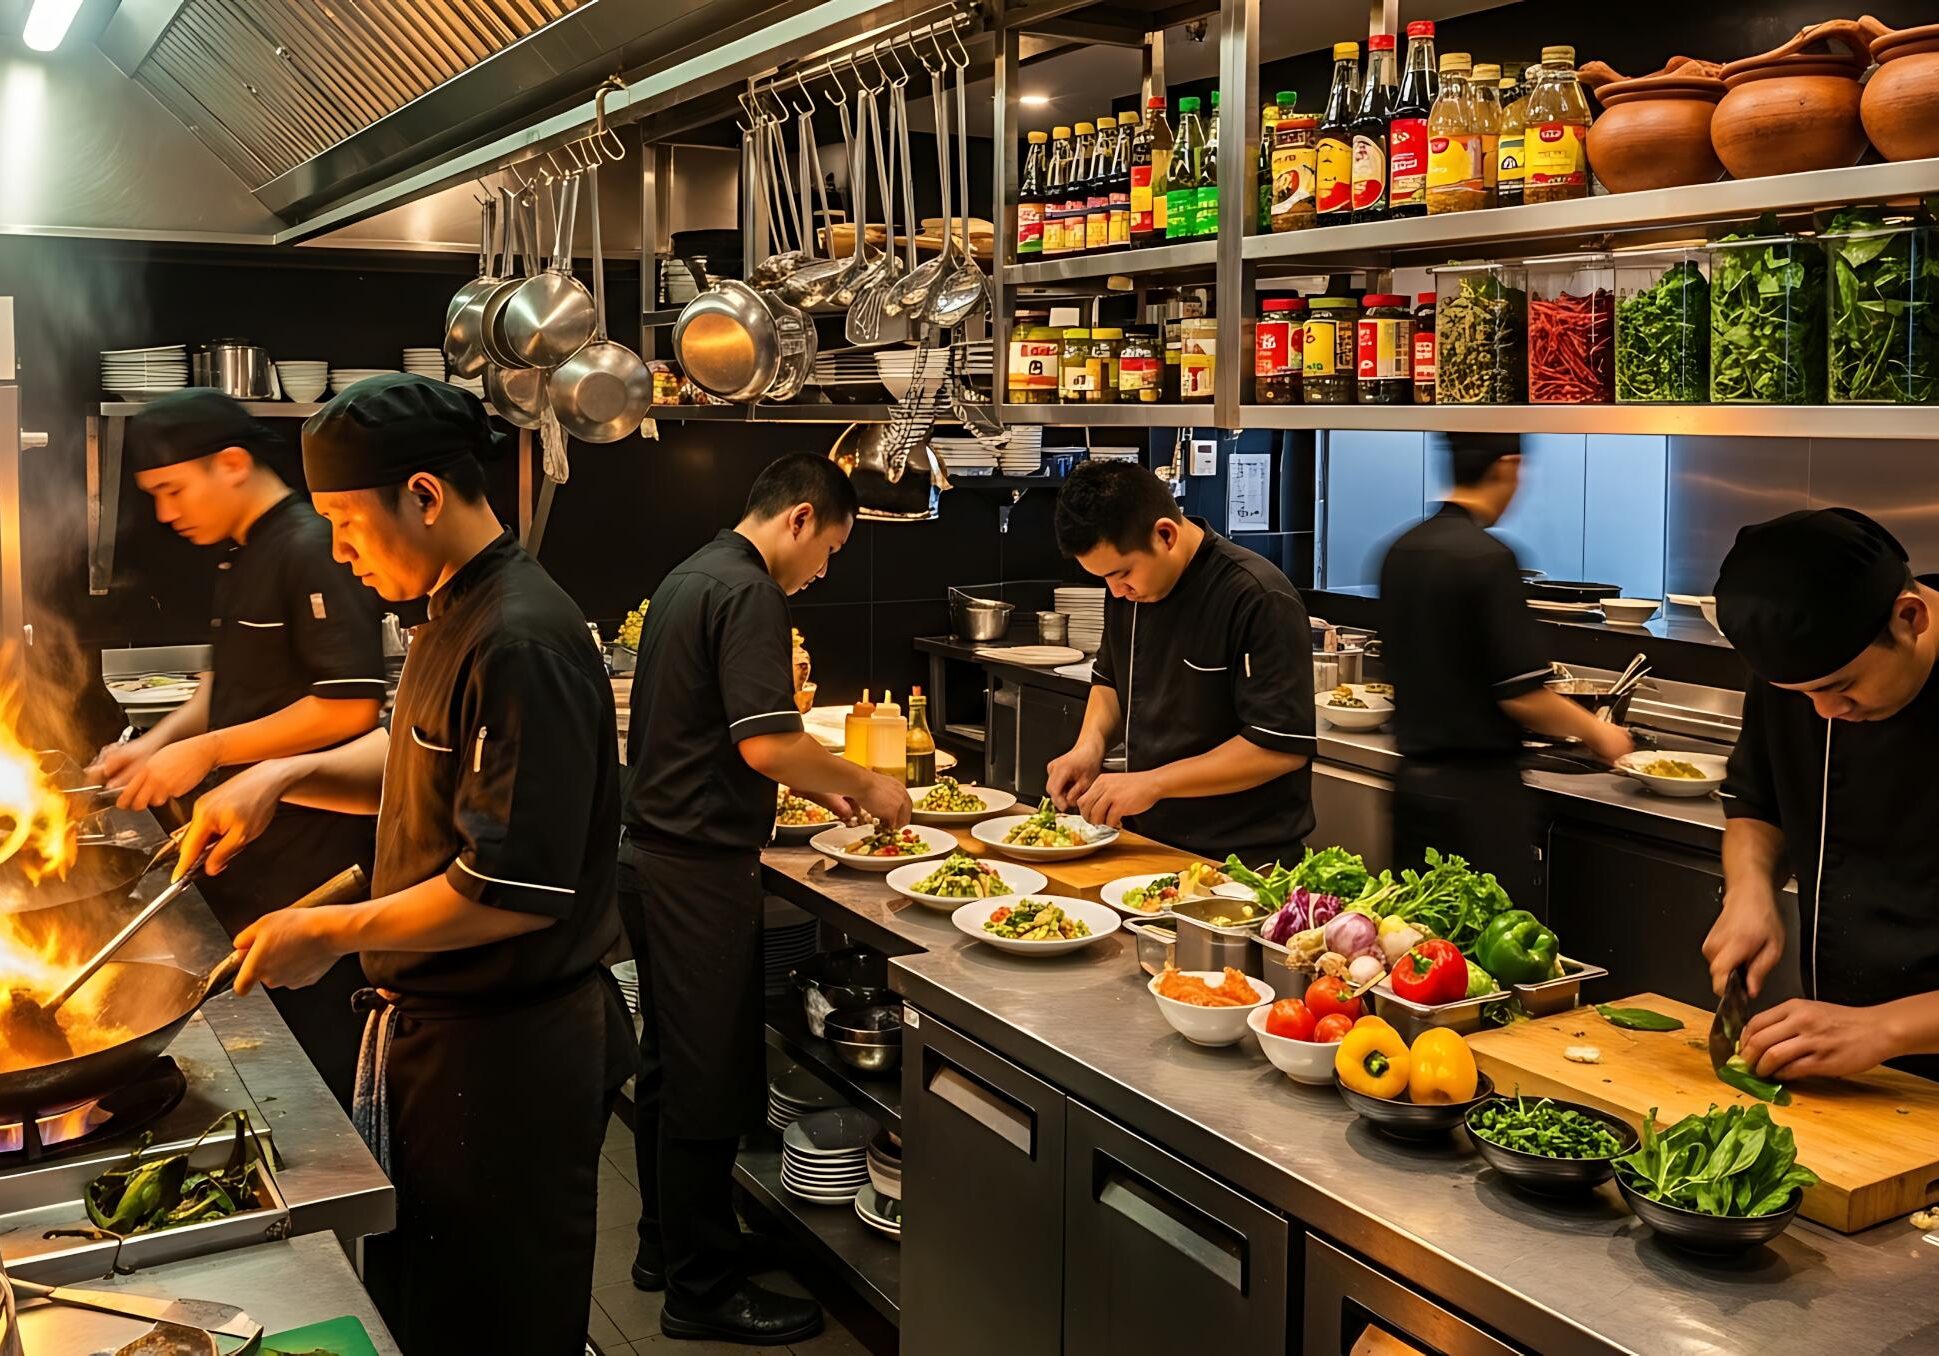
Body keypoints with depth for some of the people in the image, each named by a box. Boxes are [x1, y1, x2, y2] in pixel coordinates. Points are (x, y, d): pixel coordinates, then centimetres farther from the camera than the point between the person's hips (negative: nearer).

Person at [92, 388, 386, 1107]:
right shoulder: (240, 557, 14)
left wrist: (207, 751, -18)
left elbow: (351, 706, -24)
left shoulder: (313, 553, -17)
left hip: (310, 861, -9)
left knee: (317, 1047, 0)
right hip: (250, 858, 9)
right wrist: (156, 745, 9)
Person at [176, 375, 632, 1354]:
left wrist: (335, 934, -17)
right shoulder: (456, 614, 7)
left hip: (503, 1057, -10)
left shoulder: (520, 643, -25)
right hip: (439, 1024, 10)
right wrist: (288, 776, 4)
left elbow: (518, 891, -28)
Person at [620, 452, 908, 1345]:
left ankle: (665, 1243, 32)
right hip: (701, 869, -10)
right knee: (712, 1080, 0)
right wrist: (864, 786, -9)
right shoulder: (748, 593, -17)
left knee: (671, 1064, 19)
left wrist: (817, 785, 19)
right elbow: (765, 743, -24)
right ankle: (703, 1289, 10)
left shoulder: (692, 576, 14)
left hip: (653, 856, 10)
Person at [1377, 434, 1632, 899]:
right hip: (1479, 790, -7)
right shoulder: (1489, 559, -18)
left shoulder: (1402, 550, 6)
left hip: (1413, 776, 8)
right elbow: (1523, 697, -17)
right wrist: (1598, 733, -1)